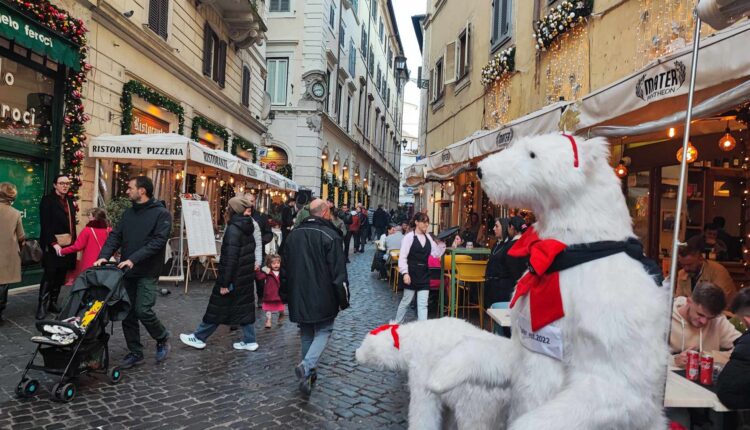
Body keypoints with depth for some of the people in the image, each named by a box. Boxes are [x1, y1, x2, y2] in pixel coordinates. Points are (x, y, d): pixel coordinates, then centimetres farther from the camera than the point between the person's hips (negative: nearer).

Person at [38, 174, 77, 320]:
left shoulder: (69, 200, 15)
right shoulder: (48, 200, -4)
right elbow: (45, 224, -12)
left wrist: (73, 241, 8)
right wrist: (54, 243, -18)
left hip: (68, 244, 6)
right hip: (53, 245, -6)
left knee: (60, 276, 9)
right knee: (49, 275, -4)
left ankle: (53, 303, 19)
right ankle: (42, 306, 5)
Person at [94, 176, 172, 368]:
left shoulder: (161, 213, -8)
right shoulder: (128, 213, 12)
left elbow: (158, 241, -18)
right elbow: (115, 236, 7)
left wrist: (133, 259, -24)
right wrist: (104, 256, -10)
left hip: (147, 273, -6)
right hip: (126, 272, 6)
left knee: (143, 310, -12)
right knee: (128, 313, 8)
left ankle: (163, 339, 15)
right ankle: (135, 352, 22)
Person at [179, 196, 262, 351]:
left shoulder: (233, 229, -18)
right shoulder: (248, 226, 6)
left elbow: (230, 258, -21)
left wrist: (224, 283, -18)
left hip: (234, 276, -8)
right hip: (246, 275, 8)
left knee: (217, 308, 5)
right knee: (245, 307, 12)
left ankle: (199, 338, 18)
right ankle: (249, 341, 17)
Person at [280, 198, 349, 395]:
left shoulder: (294, 234, 6)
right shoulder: (330, 236, -13)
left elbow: (284, 268, 14)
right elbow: (339, 273, -14)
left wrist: (285, 294, 23)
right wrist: (343, 299, -5)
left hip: (299, 297, 6)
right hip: (323, 298, -5)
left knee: (307, 333, 18)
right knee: (323, 331, 8)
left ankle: (309, 373, 25)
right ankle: (306, 366, -12)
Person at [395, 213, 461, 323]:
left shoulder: (428, 237, 8)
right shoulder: (409, 237, -10)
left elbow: (436, 254, 10)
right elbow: (402, 257, -13)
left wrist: (442, 243, -4)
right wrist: (405, 273, -20)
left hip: (424, 274, 5)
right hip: (411, 274, -5)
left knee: (423, 304, 4)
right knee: (406, 301, 9)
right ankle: (396, 323, 30)